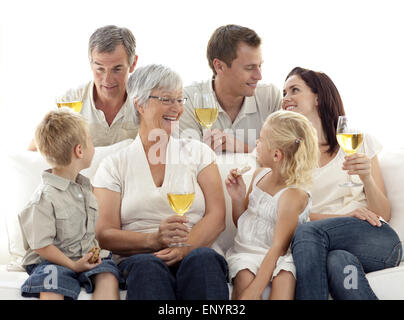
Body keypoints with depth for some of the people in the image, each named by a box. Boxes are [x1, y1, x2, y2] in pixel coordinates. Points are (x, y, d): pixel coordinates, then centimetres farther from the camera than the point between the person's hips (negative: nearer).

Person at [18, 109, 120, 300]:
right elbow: (41, 245, -14)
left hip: (86, 257, 6)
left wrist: (94, 251, 6)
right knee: (51, 287, -36)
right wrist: (73, 265, -17)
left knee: (108, 276, -23)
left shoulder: (85, 187, 12)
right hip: (51, 261, -6)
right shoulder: (45, 197, -14)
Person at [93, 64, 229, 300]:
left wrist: (184, 249, -14)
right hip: (140, 257, -1)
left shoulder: (198, 153, 18)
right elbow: (105, 234, 3)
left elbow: (216, 218, 6)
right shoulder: (114, 165, 14)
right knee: (147, 266, -36)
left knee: (203, 258, -35)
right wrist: (154, 240, -16)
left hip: (195, 253, 1)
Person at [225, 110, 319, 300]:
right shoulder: (259, 175, 5)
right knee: (244, 277, -28)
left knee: (285, 278, -35)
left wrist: (254, 290, -30)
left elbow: (278, 248, -22)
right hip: (245, 250, 5)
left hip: (277, 256, -5)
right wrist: (237, 198, -5)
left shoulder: (293, 196, -16)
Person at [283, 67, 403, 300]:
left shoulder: (359, 141, 13)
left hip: (375, 241, 0)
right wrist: (343, 217, -12)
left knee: (307, 233, -31)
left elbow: (384, 215, 10)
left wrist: (367, 178, -10)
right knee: (338, 261, -37)